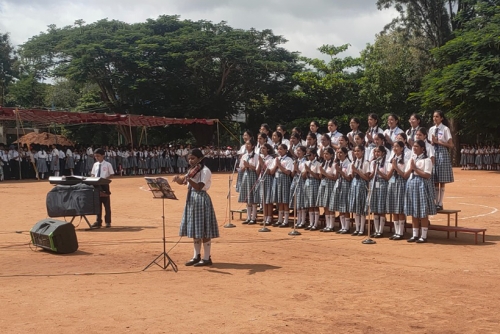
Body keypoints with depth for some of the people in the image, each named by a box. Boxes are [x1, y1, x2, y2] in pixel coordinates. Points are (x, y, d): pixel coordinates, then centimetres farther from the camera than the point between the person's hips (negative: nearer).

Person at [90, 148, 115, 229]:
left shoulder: (107, 164, -5)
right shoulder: (95, 164, 8)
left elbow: (111, 174, -4)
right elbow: (92, 174, 14)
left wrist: (105, 179, -18)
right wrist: (93, 178, -7)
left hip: (104, 185, -4)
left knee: (106, 204, 2)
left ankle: (108, 222, 10)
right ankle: (98, 221, 17)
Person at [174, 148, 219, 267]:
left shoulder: (205, 171, -13)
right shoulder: (191, 170, 13)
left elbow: (199, 187, -23)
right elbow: (182, 181, 15)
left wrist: (189, 179, -38)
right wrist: (178, 178, -7)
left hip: (202, 200, -8)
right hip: (192, 199, 8)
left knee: (203, 230, -4)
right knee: (194, 230, 13)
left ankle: (207, 258, 4)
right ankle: (197, 256, 22)